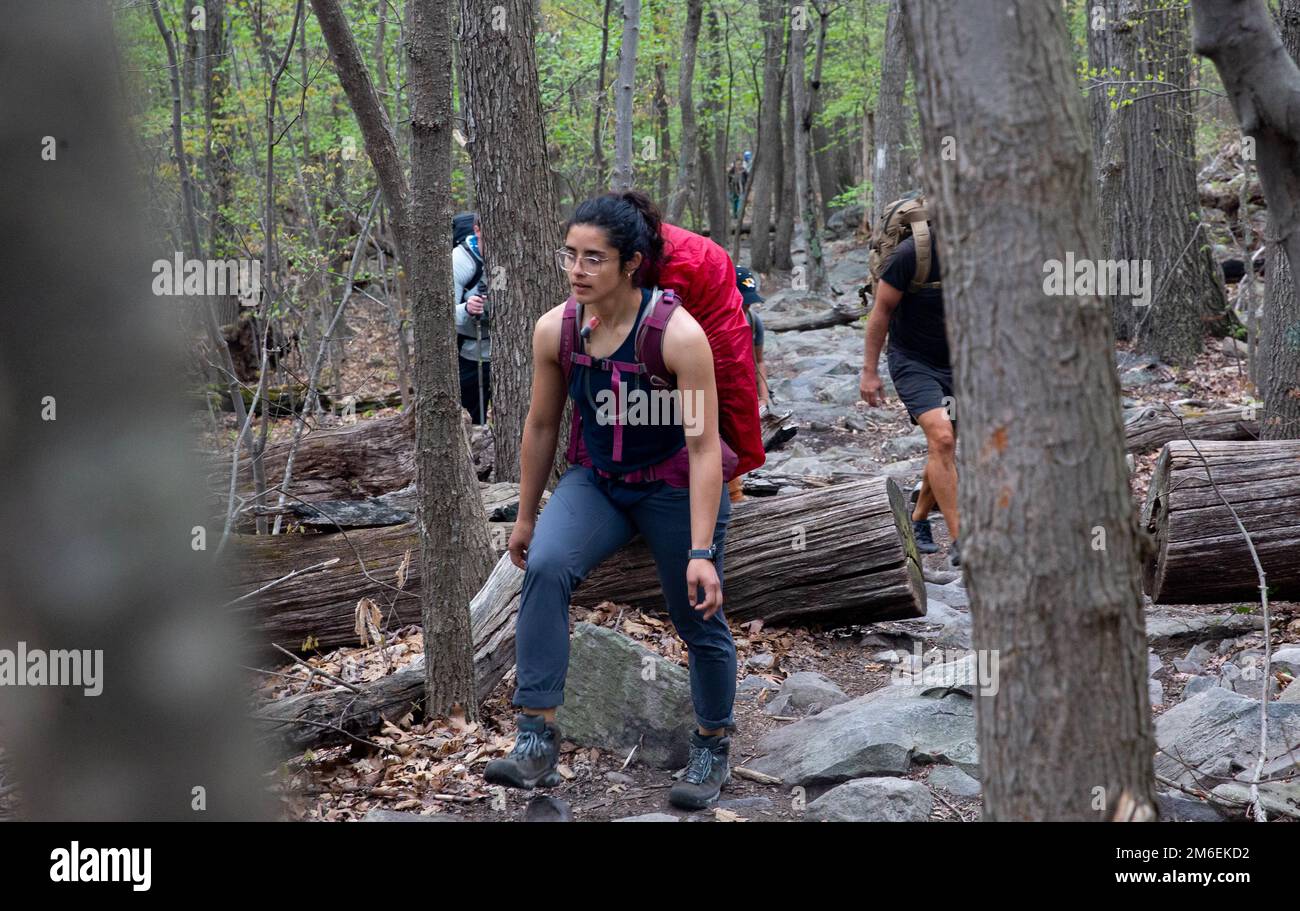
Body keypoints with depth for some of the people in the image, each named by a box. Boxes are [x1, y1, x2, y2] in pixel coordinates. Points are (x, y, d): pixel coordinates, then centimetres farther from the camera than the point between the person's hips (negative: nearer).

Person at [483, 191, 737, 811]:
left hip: (676, 489, -3)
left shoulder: (678, 334, -26)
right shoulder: (556, 329, -13)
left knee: (699, 622, 9)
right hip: (597, 481, 3)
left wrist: (702, 552, -27)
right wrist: (525, 516, 11)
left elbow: (703, 446, -24)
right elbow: (541, 425, 2)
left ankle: (712, 752, 36)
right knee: (544, 567, -25)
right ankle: (536, 740, -24)